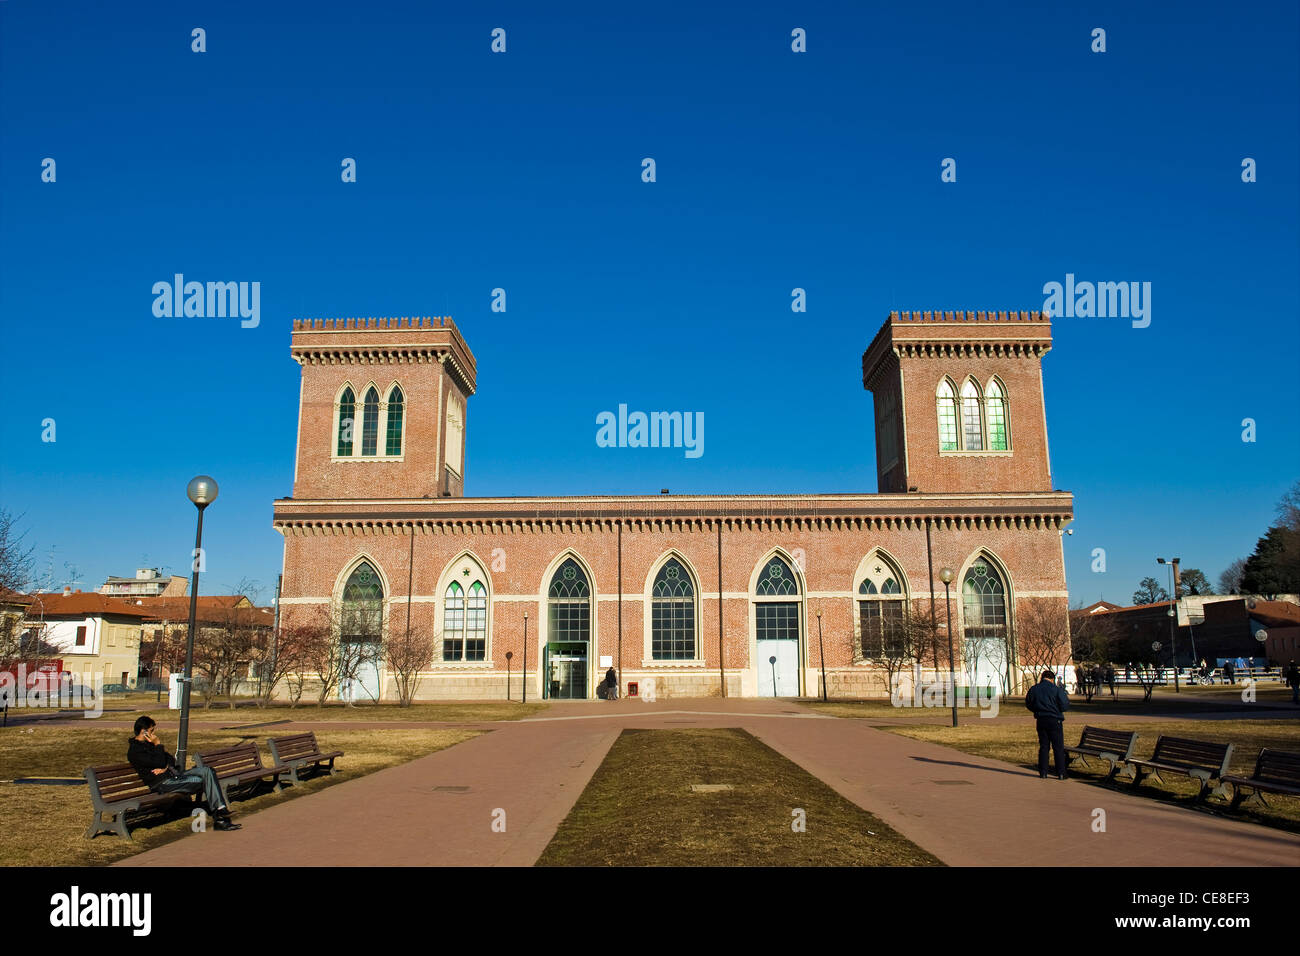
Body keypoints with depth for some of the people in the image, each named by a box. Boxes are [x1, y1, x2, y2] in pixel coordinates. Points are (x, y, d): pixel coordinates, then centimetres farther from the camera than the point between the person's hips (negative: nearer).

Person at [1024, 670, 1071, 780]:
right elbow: (1065, 706, -10)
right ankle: (1061, 773, 2)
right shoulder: (1056, 689, -10)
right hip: (1055, 721, -3)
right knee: (1058, 748, 4)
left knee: (1043, 747, 10)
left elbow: (1028, 704, 11)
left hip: (1040, 720, 4)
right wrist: (1065, 696, 11)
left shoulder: (1034, 689, 1)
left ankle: (1043, 772, 9)